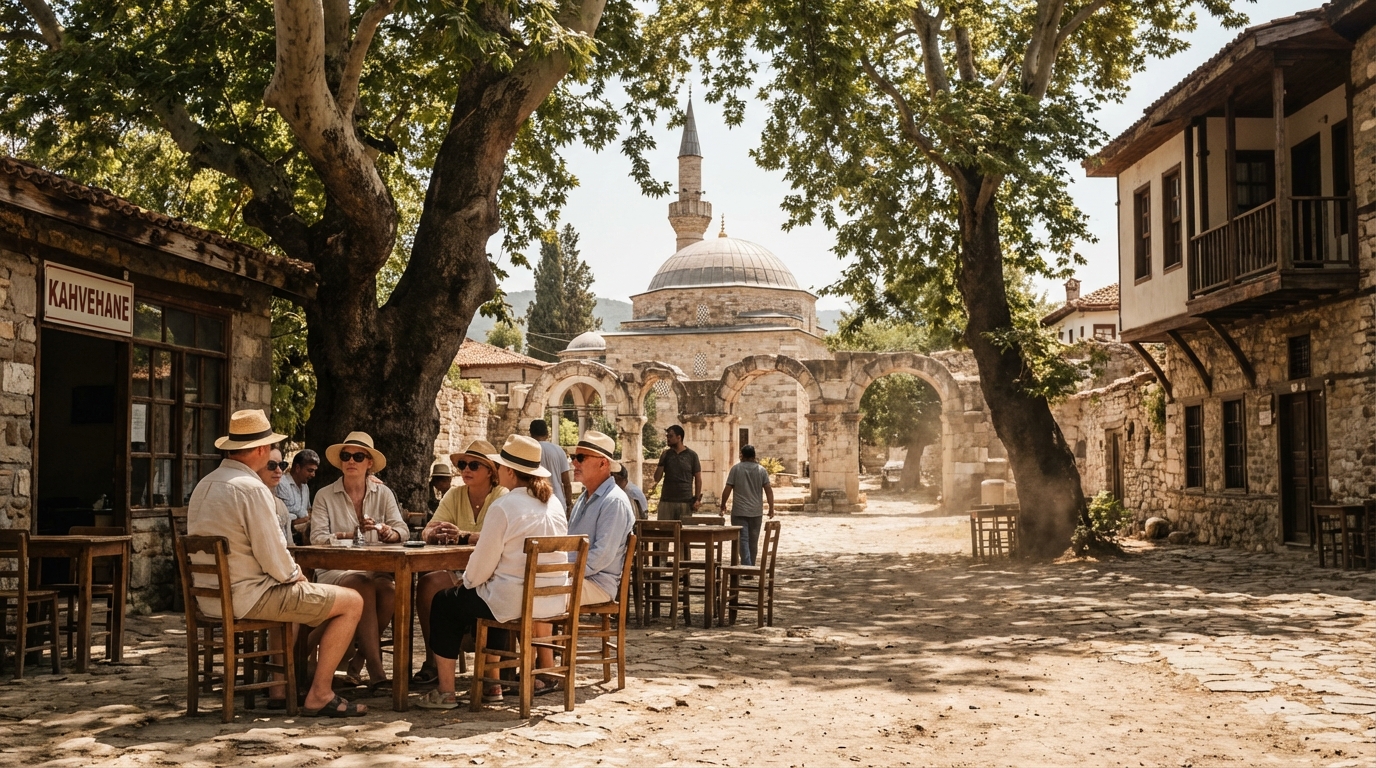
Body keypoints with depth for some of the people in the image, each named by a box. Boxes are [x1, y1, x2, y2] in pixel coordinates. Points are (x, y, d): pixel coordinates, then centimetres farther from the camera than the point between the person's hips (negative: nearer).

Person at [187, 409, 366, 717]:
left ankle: (280, 686, 31)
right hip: (247, 597, -10)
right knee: (351, 602, -2)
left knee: (297, 595, 36)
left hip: (210, 597, 10)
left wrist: (291, 574, 16)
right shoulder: (252, 489, -19)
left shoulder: (205, 485, 10)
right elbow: (272, 556, -19)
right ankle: (319, 695, 0)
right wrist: (295, 574, 2)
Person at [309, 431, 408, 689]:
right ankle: (376, 670, -32)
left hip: (376, 568, 2)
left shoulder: (383, 493, 13)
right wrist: (349, 535, -21)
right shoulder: (325, 496, 7)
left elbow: (402, 530, 3)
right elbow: (317, 537, -5)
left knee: (389, 589, -31)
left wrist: (386, 531, -20)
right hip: (335, 568, -2)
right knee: (364, 588, -34)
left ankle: (358, 663, -13)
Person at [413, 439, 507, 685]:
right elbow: (426, 532, 0)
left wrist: (463, 536, -36)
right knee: (427, 584, -24)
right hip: (460, 570, 5)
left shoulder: (503, 497, -6)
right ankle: (432, 660, -11)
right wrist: (435, 533, -24)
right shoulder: (455, 495, 10)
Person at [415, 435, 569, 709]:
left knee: (443, 603, 16)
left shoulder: (503, 507, -15)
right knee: (485, 597, 35)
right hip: (553, 602, 8)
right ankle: (492, 684, 34)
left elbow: (482, 566, -12)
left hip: (513, 603, -8)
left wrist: (466, 582, 8)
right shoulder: (554, 504, 7)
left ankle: (446, 692, 17)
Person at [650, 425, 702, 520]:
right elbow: (657, 477, 5)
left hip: (685, 502, -2)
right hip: (666, 501, 2)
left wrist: (697, 499, -3)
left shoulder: (691, 455, 2)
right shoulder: (666, 454, 7)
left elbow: (698, 479, 4)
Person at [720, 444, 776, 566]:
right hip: (756, 512, 3)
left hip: (739, 512, -3)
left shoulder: (736, 469, -2)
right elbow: (768, 490, -1)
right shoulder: (761, 470, 4)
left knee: (743, 540, -6)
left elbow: (727, 489, -4)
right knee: (753, 541, 13)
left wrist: (723, 504, 10)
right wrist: (771, 508, 5)